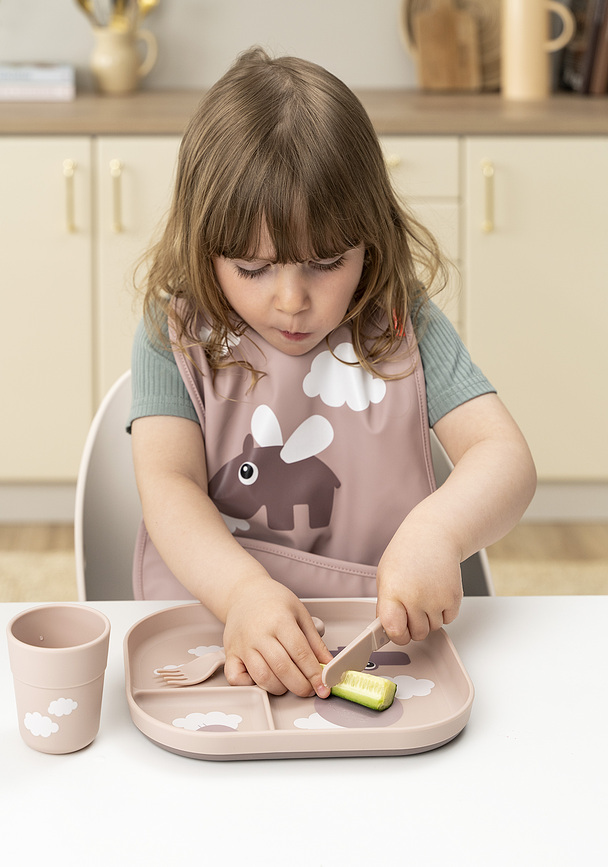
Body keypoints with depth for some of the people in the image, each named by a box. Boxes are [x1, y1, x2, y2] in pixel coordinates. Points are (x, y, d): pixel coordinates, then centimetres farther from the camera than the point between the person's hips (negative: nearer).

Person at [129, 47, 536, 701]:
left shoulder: (402, 326, 2)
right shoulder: (176, 336, -1)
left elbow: (506, 458, -5)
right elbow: (169, 486, -12)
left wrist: (439, 530, -29)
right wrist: (244, 592, -32)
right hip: (211, 616, -2)